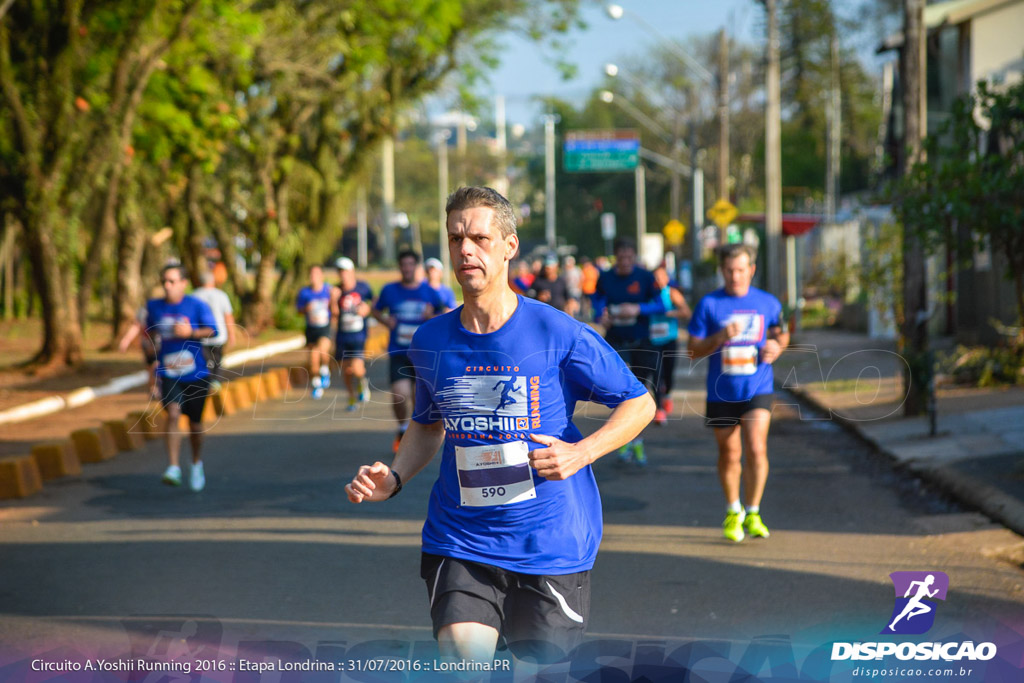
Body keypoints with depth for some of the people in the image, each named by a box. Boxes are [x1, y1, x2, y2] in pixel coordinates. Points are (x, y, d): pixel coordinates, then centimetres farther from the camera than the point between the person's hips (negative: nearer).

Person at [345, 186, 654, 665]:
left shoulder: (558, 334, -9)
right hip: (459, 541, 2)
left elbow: (639, 404, -1)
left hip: (549, 546, -2)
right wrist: (393, 477, 2)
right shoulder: (431, 341, 3)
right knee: (461, 661, -17)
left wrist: (581, 453, -17)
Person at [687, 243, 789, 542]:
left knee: (756, 450, -16)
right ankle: (733, 512, 32)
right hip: (721, 393, 0)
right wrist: (720, 337, -22)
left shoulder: (768, 303, 2)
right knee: (729, 455, 10)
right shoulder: (709, 304, -4)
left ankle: (753, 513, 1)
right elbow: (694, 350, -4)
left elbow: (781, 333, 19)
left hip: (757, 391, 0)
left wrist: (776, 346, -4)